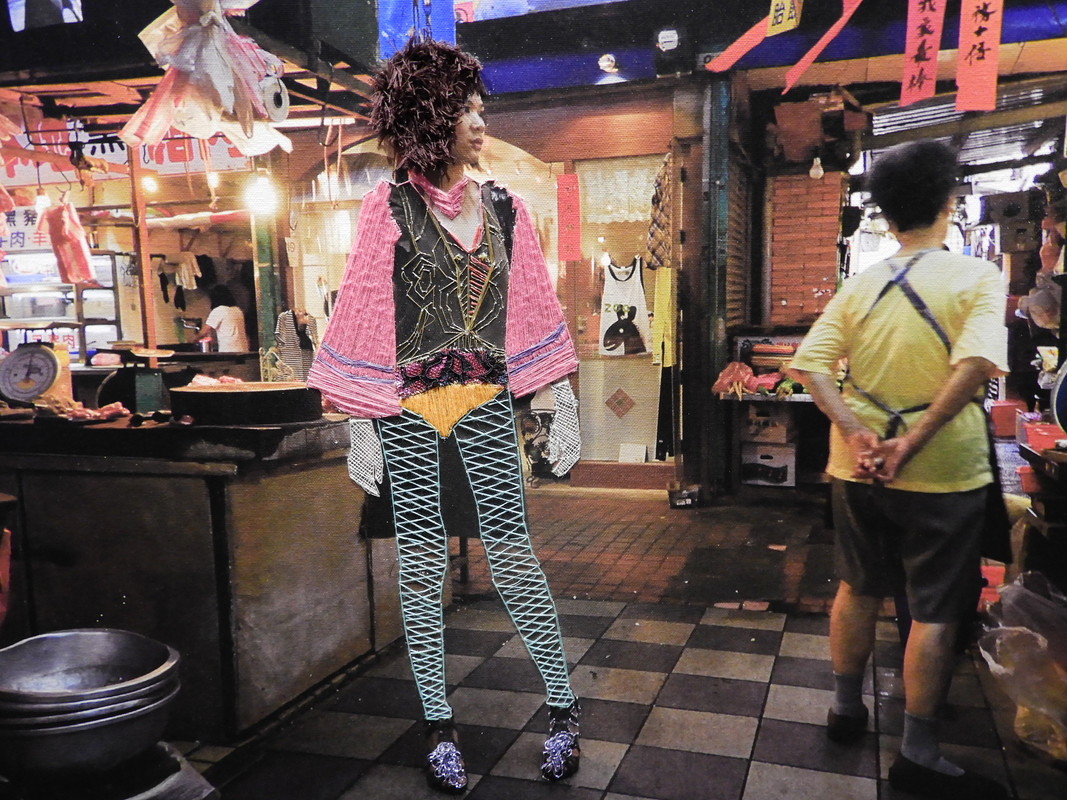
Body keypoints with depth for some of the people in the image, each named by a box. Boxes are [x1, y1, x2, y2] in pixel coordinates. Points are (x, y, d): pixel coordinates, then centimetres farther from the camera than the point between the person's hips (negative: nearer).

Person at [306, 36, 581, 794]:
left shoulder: (504, 207, 6)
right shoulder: (391, 205, -3)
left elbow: (538, 311, 7)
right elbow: (363, 318, -3)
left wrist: (566, 407, 4)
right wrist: (361, 429, -6)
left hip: (488, 401, 2)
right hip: (408, 407, -2)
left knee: (513, 553, 3)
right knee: (423, 562, 7)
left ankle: (564, 708, 19)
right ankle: (439, 724, 22)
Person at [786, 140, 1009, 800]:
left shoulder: (861, 285, 2)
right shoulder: (976, 277, -8)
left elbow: (808, 364, -7)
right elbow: (976, 363, -25)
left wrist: (856, 433, -12)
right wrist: (913, 442, -21)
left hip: (859, 467, 4)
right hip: (942, 473, -4)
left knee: (859, 589, 19)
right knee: (935, 611, 8)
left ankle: (847, 709, 34)